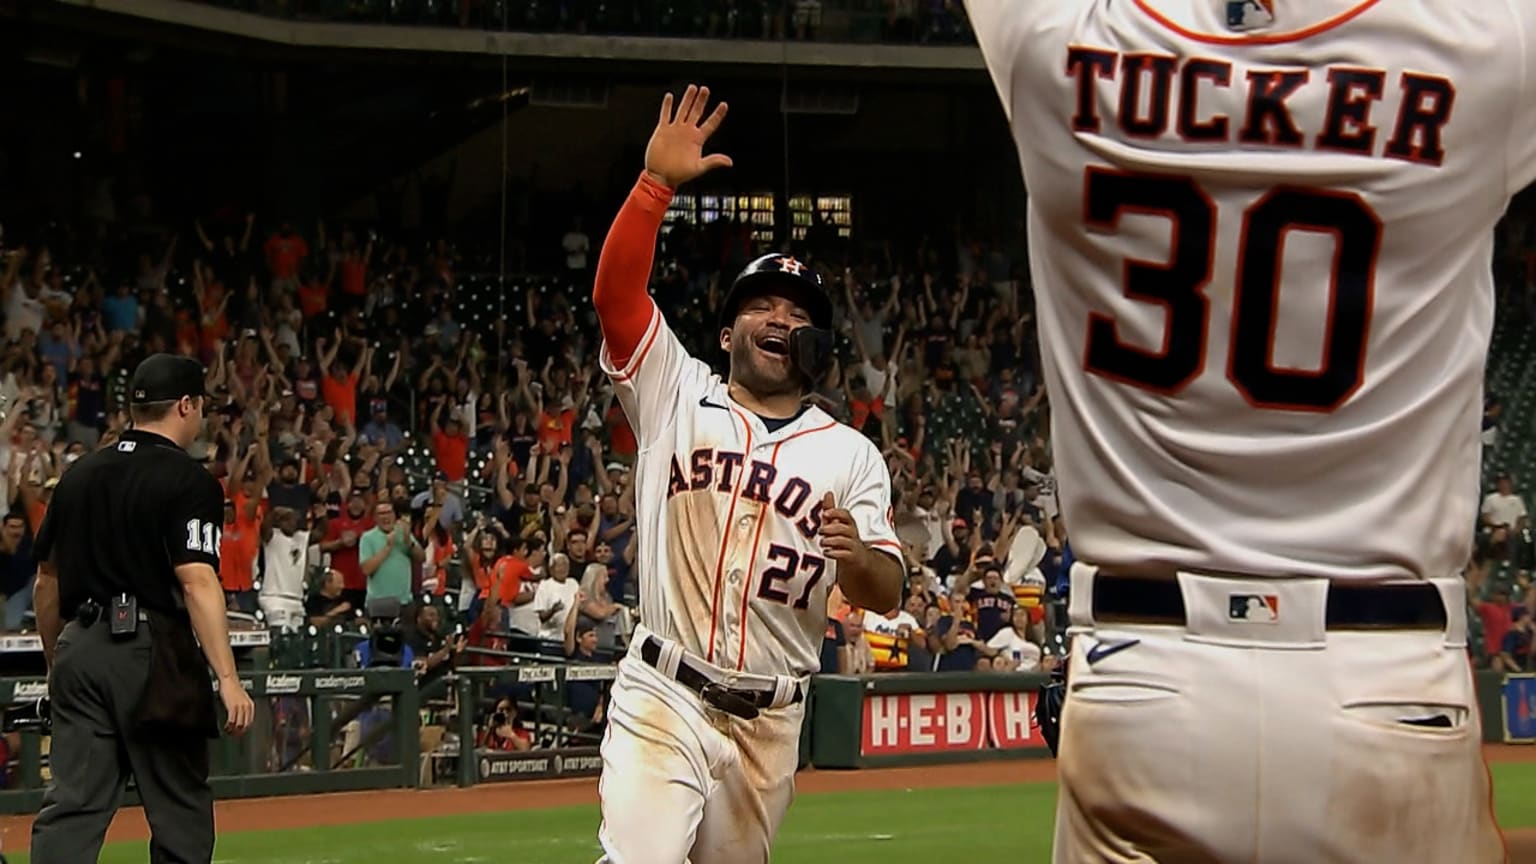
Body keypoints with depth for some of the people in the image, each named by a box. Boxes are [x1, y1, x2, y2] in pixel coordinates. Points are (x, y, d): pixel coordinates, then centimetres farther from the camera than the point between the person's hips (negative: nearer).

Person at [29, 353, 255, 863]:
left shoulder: (79, 475, 13)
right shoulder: (189, 481, -6)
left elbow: (48, 580, 17)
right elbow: (197, 582, -17)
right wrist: (227, 678, -20)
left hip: (79, 649, 5)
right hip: (152, 651, -5)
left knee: (72, 803, 0)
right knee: (179, 808, 6)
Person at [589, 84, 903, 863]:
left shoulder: (850, 455, 9)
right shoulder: (676, 396, 5)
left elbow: (888, 595, 2)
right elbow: (613, 292, -9)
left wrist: (855, 557, -21)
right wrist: (657, 182, -20)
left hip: (771, 720, 3)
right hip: (663, 701, -3)